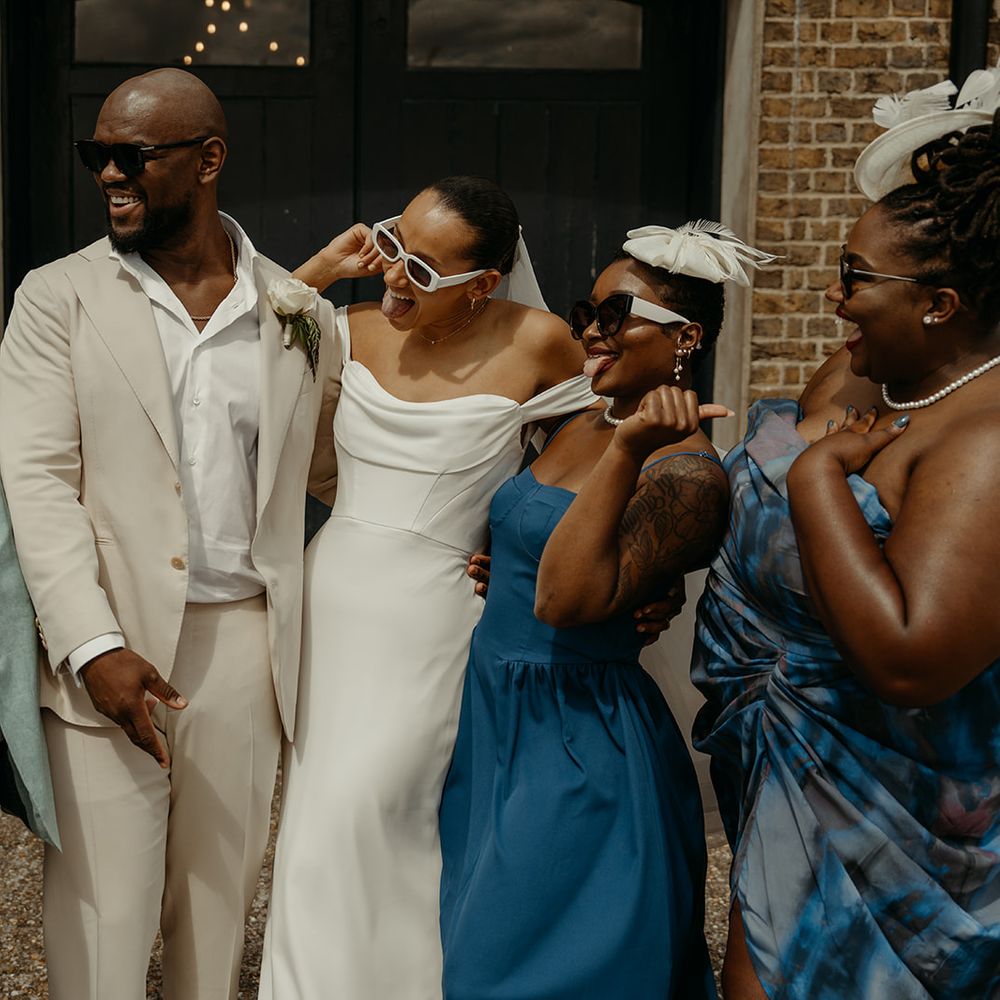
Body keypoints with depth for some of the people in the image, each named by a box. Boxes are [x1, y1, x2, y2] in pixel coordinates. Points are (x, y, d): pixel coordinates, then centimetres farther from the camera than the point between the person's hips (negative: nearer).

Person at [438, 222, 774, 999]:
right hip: (494, 715, 8)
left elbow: (568, 599, -29)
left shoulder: (688, 474, -17)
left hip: (577, 746, -8)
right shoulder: (576, 428, 7)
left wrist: (628, 452, -31)